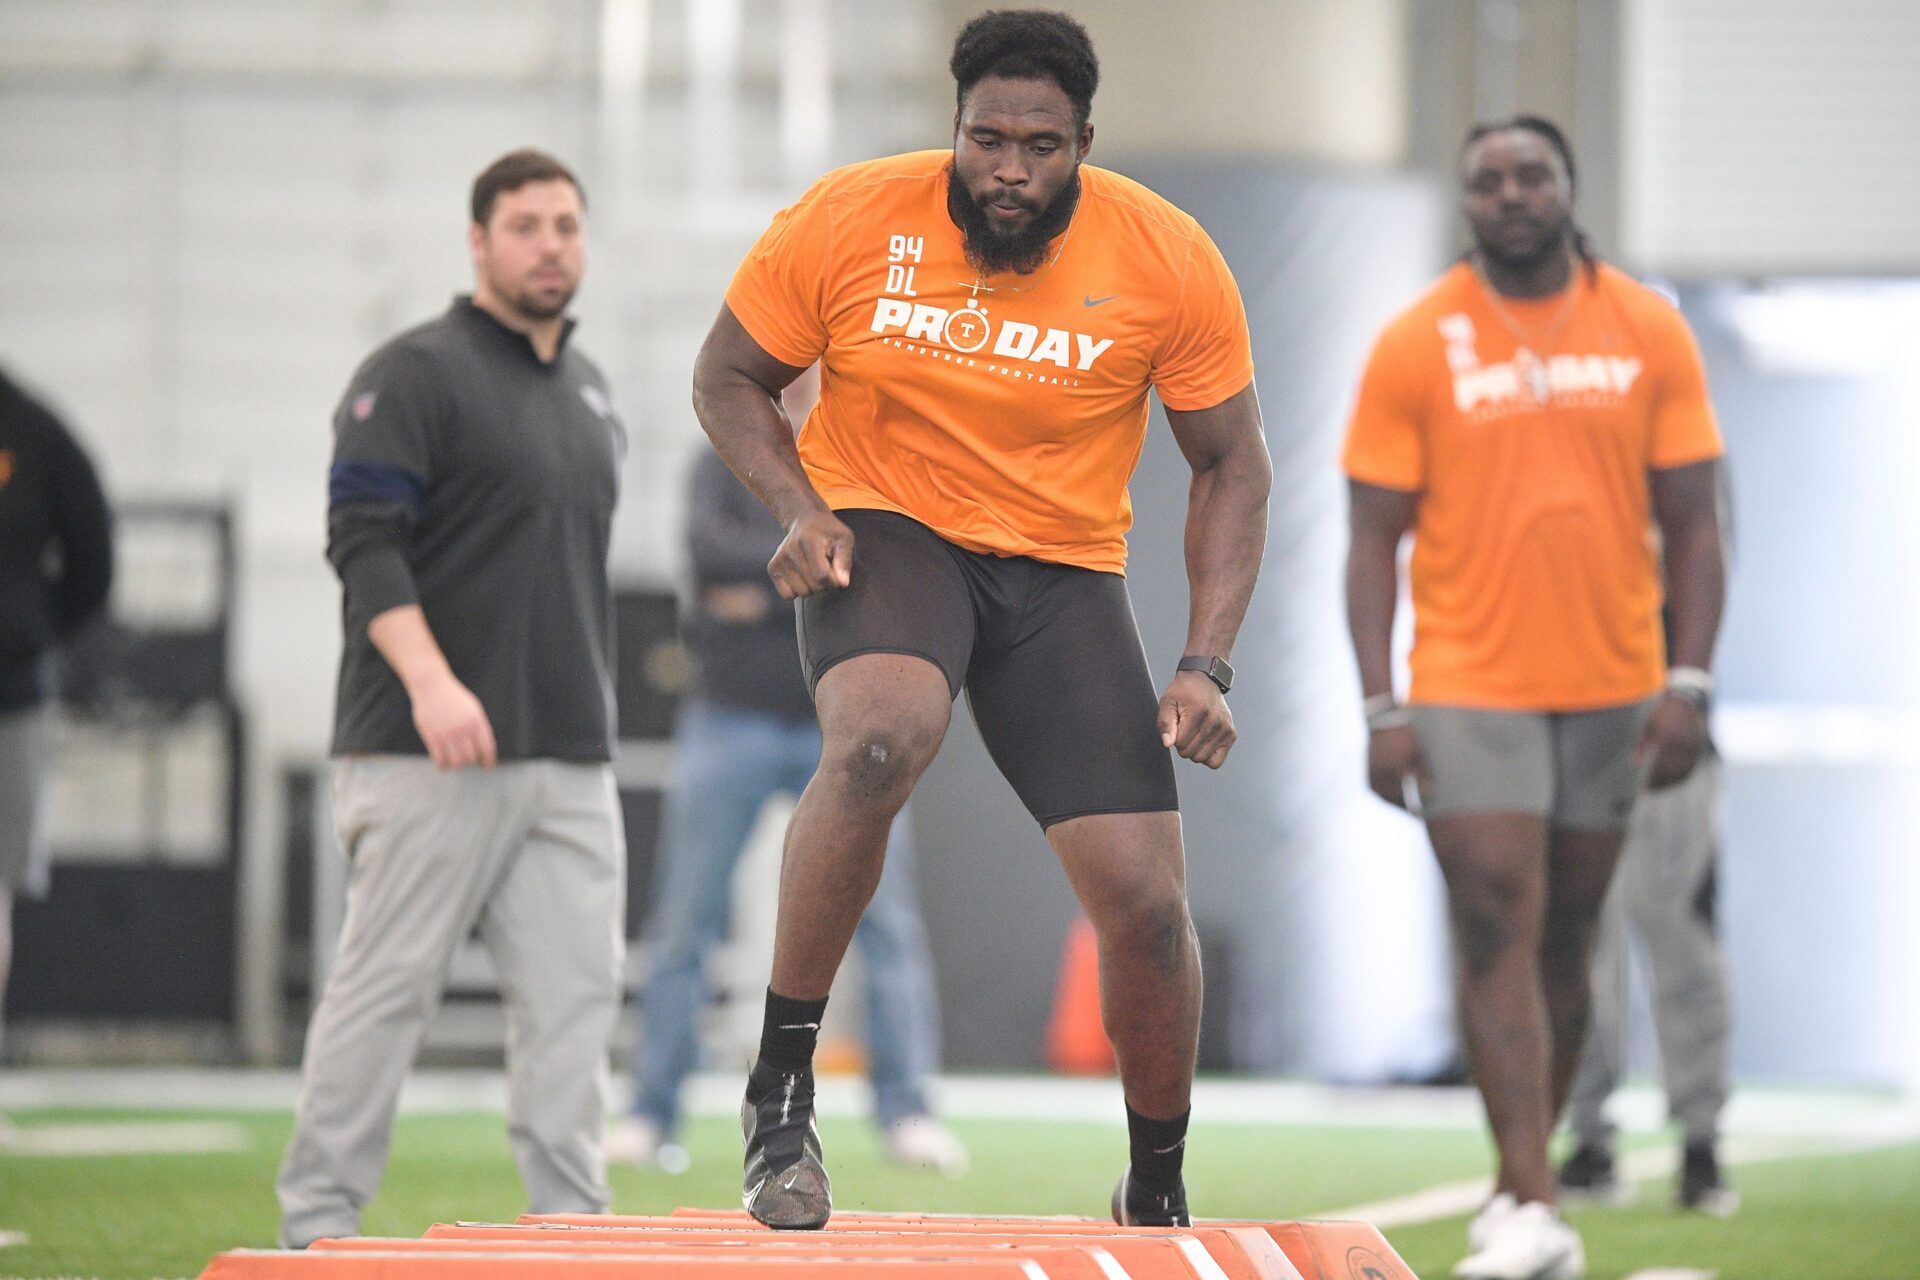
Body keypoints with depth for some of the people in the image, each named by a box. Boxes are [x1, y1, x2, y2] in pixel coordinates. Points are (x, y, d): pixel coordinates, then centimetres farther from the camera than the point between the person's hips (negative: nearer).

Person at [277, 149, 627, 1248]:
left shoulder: (592, 395, 20)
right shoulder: (416, 374, -4)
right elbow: (363, 539, -13)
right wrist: (431, 681, -25)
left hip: (571, 761, 7)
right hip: (430, 756, -7)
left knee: (579, 988, 0)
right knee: (387, 984, -5)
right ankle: (316, 1225, 1)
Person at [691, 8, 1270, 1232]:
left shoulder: (1169, 261, -11)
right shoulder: (848, 222, -13)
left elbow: (1233, 463, -1)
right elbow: (729, 376, 2)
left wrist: (1207, 665, -11)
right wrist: (800, 509, -16)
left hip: (1065, 571, 2)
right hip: (886, 534, -2)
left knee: (1147, 899, -7)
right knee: (881, 736, -36)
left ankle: (1159, 1194, 20)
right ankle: (782, 1090, -22)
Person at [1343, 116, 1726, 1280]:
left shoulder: (1650, 333, 3)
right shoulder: (1418, 345, -2)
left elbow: (1692, 523, 6)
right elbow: (1375, 537, -1)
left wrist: (1689, 682, -5)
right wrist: (1382, 708, -8)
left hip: (1613, 689, 3)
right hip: (1470, 689, -2)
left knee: (1566, 939, 10)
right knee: (1498, 931, -13)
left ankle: (1519, 1183, 22)